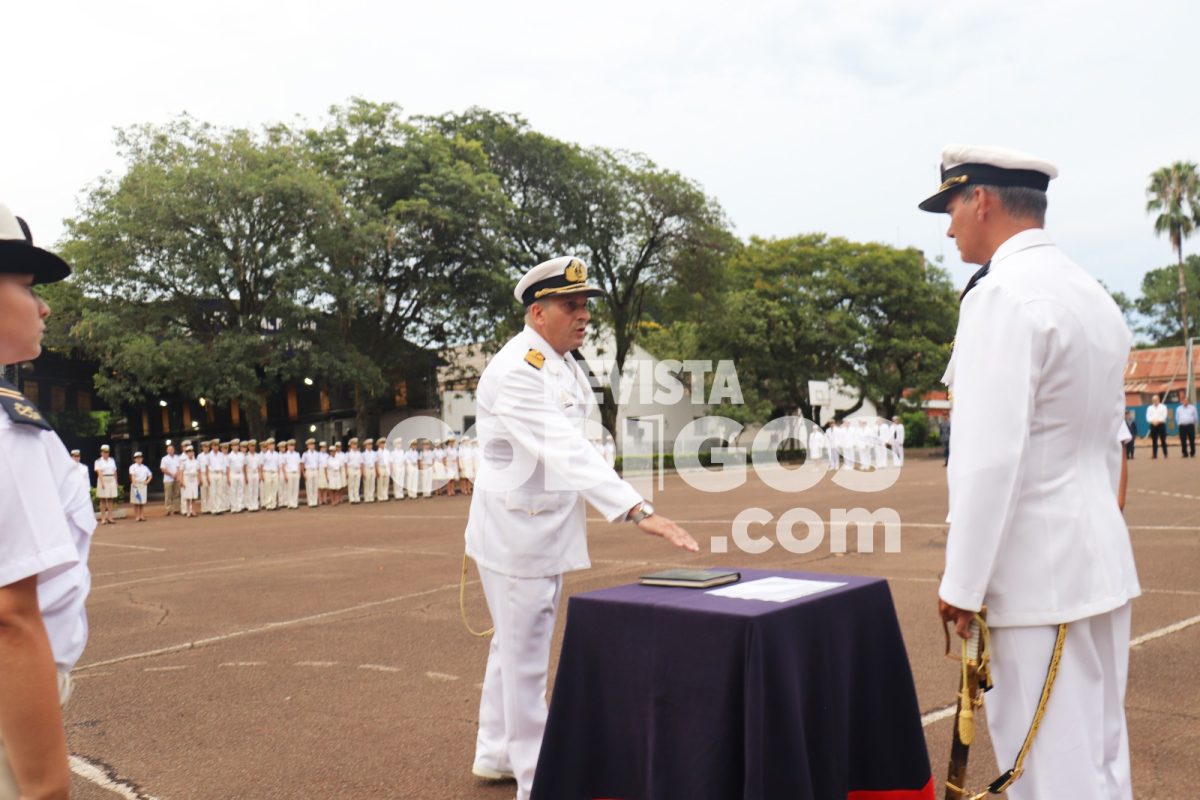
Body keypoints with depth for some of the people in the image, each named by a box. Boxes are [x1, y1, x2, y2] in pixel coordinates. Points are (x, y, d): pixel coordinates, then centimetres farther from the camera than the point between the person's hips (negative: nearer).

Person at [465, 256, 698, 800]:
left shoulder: (563, 363, 7)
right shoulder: (517, 371, -23)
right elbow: (566, 451, -34)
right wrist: (638, 512, -42)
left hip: (547, 528, 9)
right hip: (516, 530, -9)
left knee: (514, 645, 20)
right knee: (526, 655, 1)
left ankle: (495, 754, 35)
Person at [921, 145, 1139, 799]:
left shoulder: (1001, 296, -16)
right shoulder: (1093, 295, 12)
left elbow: (989, 457, -21)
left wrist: (961, 582, -14)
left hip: (1039, 575, -9)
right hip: (1101, 561, 9)